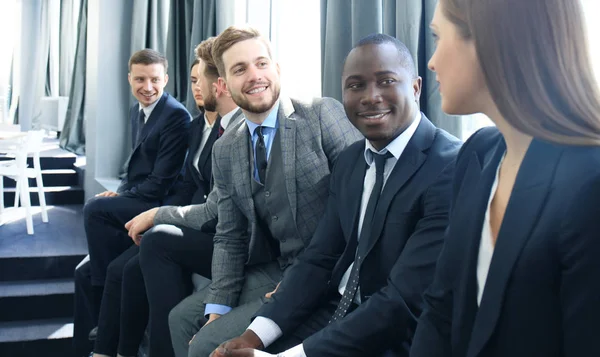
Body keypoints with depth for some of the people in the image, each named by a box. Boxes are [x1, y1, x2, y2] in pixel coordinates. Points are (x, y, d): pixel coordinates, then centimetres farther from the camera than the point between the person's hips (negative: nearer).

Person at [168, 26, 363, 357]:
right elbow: (229, 237, 7)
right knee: (183, 317, 10)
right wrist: (218, 307, -5)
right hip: (270, 269, 6)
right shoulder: (225, 150, 5)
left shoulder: (323, 114, -11)